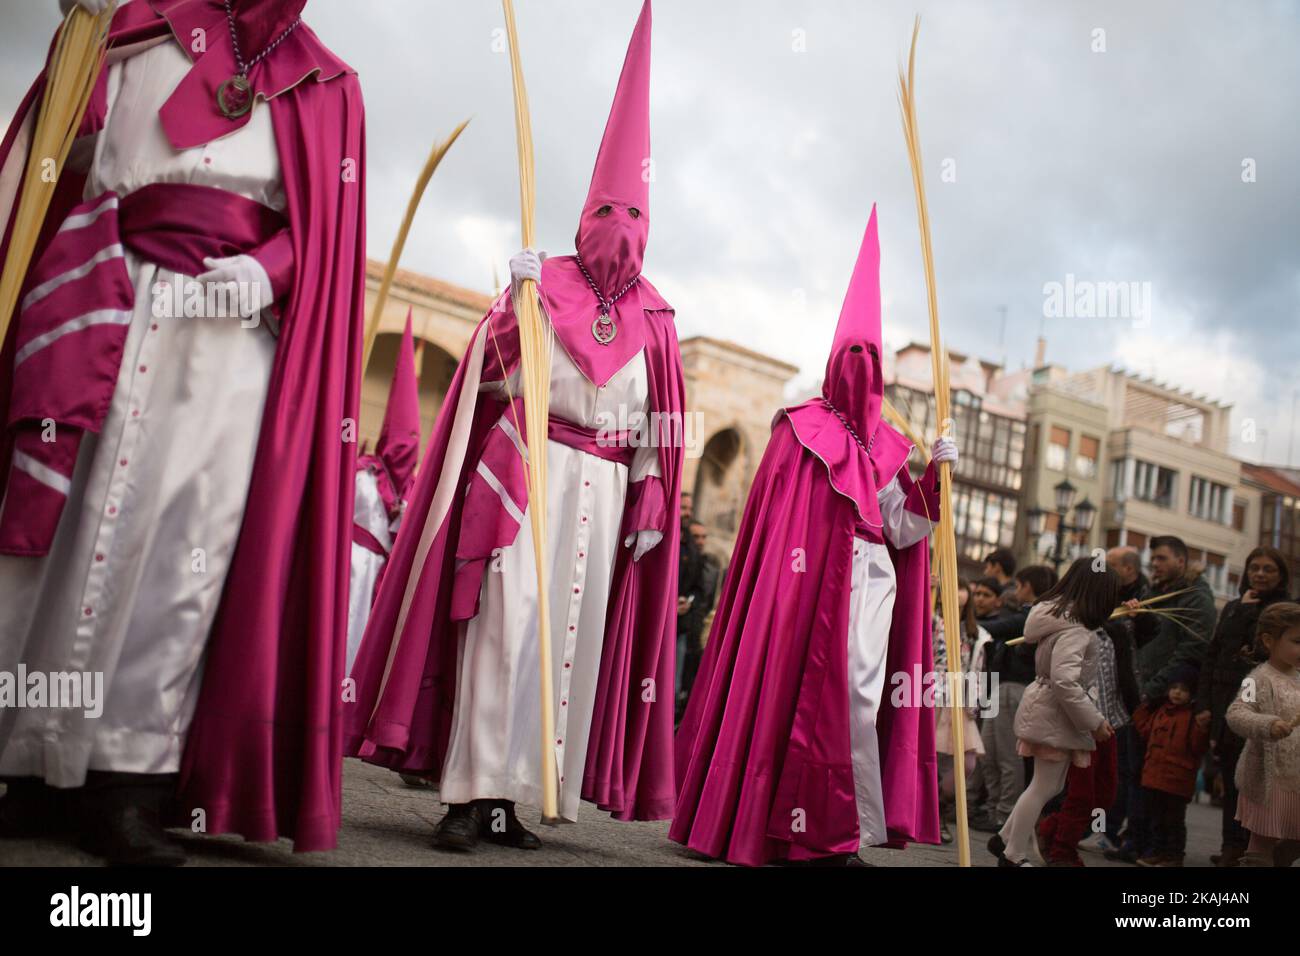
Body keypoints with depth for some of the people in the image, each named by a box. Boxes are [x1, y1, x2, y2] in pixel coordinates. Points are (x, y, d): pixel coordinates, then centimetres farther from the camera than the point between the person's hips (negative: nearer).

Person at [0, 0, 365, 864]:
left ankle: (129, 779, -1)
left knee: (190, 545, -5)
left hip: (238, 336, 1)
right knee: (75, 523, -2)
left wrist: (266, 271, -8)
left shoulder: (323, 87, 15)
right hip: (113, 311, 0)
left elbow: (321, 224, 7)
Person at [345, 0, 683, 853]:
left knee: (575, 633, 2)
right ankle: (471, 795, -7)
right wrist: (515, 305, -19)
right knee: (507, 620, -11)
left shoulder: (652, 318, 12)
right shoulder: (544, 282, 4)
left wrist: (651, 504, 7)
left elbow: (659, 429, 12)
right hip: (528, 469, -4)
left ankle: (514, 795, 9)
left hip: (605, 488, 4)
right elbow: (495, 376, -5)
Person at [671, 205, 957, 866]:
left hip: (873, 580, 5)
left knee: (861, 694, -1)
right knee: (808, 691, -6)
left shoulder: (886, 447, 16)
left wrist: (936, 473, -2)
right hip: (813, 580, -5)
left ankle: (843, 830, 5)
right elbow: (776, 525, -4)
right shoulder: (799, 429, 2)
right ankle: (811, 830, 5)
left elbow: (904, 531, 9)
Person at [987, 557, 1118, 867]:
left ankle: (1005, 839, 26)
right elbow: (1065, 681, -29)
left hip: (1046, 712, 10)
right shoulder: (1074, 631, -21)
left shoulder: (1054, 615, 8)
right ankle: (1014, 855, 14)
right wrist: (1094, 721, -21)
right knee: (1043, 787, 2)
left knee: (1049, 785, 18)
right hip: (1056, 717, -10)